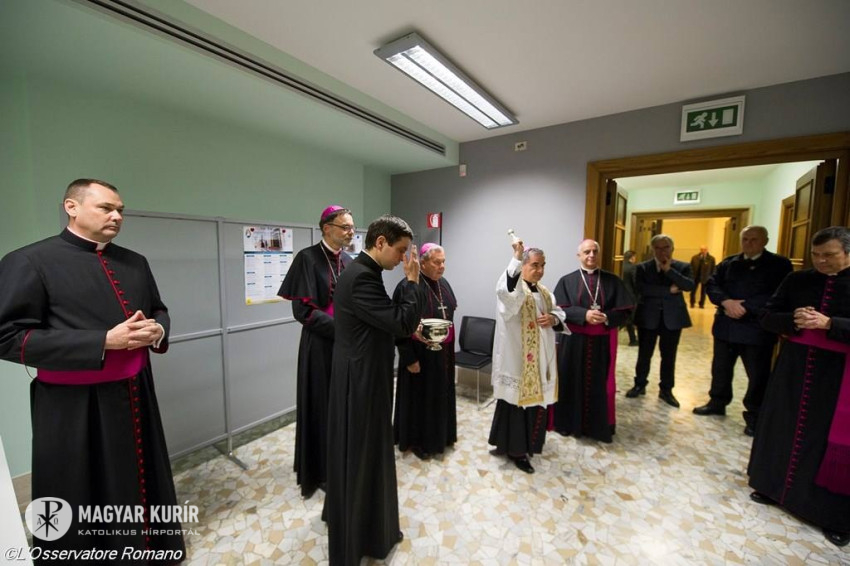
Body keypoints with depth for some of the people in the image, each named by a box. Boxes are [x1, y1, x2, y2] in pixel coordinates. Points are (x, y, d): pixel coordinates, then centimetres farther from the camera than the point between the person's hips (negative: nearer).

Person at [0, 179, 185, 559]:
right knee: (84, 502, 12)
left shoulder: (134, 263, 7)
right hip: (75, 405, -5)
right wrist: (104, 341, -22)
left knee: (142, 478, 21)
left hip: (135, 395, 5)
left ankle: (152, 544, 41)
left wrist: (158, 330, -9)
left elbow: (159, 311, 14)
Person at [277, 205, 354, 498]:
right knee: (322, 405, 9)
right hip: (320, 345, -6)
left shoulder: (347, 260, 8)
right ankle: (321, 469, 31)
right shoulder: (307, 258, -12)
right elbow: (303, 309, -17)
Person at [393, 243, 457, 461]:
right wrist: (409, 358, -18)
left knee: (440, 395, 20)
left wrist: (449, 349, 16)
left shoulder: (444, 284, 4)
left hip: (443, 353, 7)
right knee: (419, 396, 10)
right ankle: (417, 441, 31)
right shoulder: (407, 287, -20)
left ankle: (439, 435, 41)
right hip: (420, 354, -7)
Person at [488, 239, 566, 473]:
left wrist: (554, 319, -6)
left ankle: (525, 443, 37)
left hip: (540, 359, 8)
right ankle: (514, 448, 21)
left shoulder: (544, 292, 11)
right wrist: (516, 257, -39)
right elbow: (508, 290, -38)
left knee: (535, 400, 18)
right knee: (516, 402, 4)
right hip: (516, 358, -8)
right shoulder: (513, 288, -14)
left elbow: (559, 314, 17)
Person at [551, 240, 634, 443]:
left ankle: (598, 426, 27)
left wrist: (606, 317, -19)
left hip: (602, 342, 1)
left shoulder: (612, 281, 4)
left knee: (599, 385, 9)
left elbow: (625, 310, 0)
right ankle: (570, 423, 24)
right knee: (572, 383, 7)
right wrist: (584, 314, -22)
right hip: (574, 342, -1)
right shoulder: (567, 281, 0)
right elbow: (560, 310, -8)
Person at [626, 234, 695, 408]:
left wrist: (669, 270, -18)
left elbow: (690, 286, -14)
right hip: (648, 316, -1)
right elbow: (641, 288, -16)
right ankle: (640, 385, 24)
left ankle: (666, 390, 25)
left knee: (669, 356, 10)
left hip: (672, 317, 1)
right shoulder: (642, 267, -1)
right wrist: (668, 290, -17)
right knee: (644, 354, 9)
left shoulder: (683, 267, 3)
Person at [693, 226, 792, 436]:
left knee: (758, 375, 5)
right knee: (720, 368, 15)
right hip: (726, 326, 4)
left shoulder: (779, 264, -2)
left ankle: (755, 416, 20)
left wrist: (745, 307, -20)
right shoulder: (728, 263, 10)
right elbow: (712, 284, 1)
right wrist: (726, 302, -17)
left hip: (757, 329, -3)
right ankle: (717, 403, 31)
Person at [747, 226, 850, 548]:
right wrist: (792, 320, -14)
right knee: (783, 427, 11)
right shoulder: (797, 280, 3)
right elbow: (767, 317, 4)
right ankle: (775, 487, 28)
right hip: (794, 366, 2)